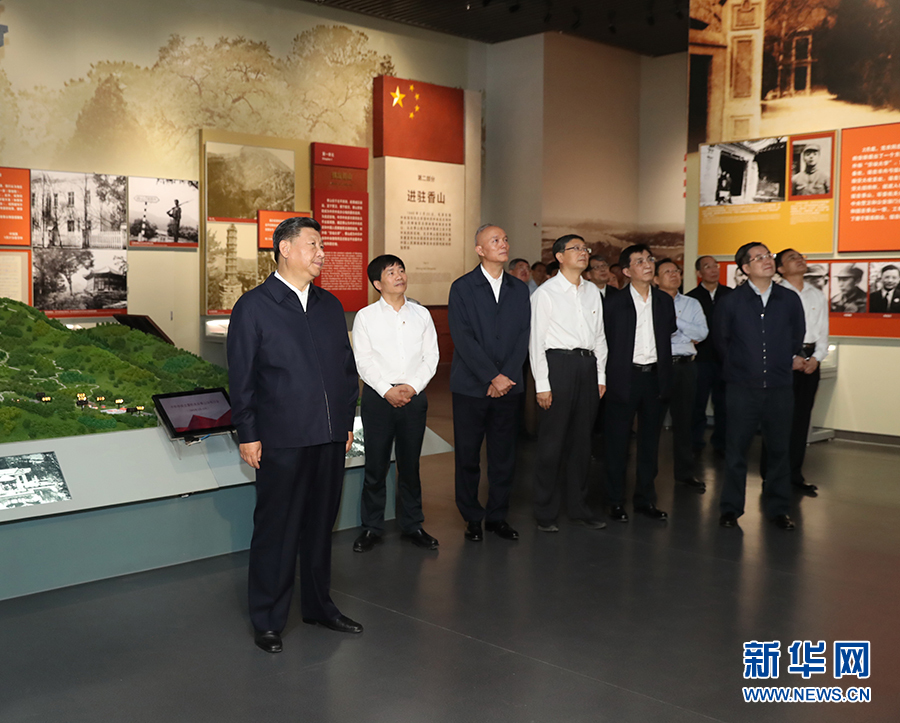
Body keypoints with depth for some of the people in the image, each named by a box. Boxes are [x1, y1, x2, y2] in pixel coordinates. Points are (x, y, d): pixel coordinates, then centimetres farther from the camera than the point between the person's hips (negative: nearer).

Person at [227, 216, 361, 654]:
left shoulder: (330, 305, 13)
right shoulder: (253, 306, -3)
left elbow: (347, 367, 16)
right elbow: (241, 377, -5)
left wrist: (348, 420, 12)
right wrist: (247, 435, -8)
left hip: (331, 437, 5)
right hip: (282, 440, -5)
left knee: (321, 525, 16)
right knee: (276, 531, 4)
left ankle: (318, 606, 31)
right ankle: (267, 620, 18)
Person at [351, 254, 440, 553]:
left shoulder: (421, 314, 8)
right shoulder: (365, 317, 1)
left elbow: (431, 357, 4)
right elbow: (363, 361, -4)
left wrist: (412, 386, -10)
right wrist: (387, 390, -14)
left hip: (414, 397, 2)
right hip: (378, 397, -2)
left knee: (410, 465, 10)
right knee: (376, 465, 2)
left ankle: (412, 525, 22)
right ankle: (371, 528, 15)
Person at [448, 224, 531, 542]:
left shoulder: (519, 289, 11)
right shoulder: (462, 288, -2)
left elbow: (523, 336, 5)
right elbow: (463, 338, -9)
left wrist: (507, 377, -7)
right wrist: (492, 377, -14)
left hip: (509, 385, 3)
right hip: (471, 385, -3)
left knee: (504, 455, 7)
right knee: (468, 455, 4)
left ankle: (497, 516, 20)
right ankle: (472, 518, 18)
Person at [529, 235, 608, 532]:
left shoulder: (593, 292, 13)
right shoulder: (545, 293, -4)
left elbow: (599, 336, 17)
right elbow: (536, 341, -7)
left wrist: (601, 376, 11)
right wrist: (542, 384, -11)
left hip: (588, 364, 6)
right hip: (558, 363, -5)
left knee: (581, 439, 12)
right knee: (552, 440, -2)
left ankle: (578, 507, 24)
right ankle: (545, 512, 9)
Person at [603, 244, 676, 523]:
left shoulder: (665, 301, 9)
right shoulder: (614, 304, -3)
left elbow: (668, 338, 14)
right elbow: (605, 343, -2)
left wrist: (665, 376, 10)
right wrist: (607, 379, -5)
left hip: (654, 377, 4)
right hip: (624, 378, -4)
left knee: (650, 440, 10)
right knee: (618, 441, 3)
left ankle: (646, 499, 21)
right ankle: (616, 502, 13)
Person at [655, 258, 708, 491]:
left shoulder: (692, 304, 14)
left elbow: (702, 332, 2)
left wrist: (676, 320, -10)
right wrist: (686, 337, -6)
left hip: (685, 366, 4)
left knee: (683, 419, 9)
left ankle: (685, 472, 18)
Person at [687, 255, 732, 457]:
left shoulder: (731, 295, 5)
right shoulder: (691, 297, 0)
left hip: (725, 357, 2)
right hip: (701, 358, -2)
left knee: (723, 403, 9)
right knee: (697, 404, 5)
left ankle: (720, 443, 20)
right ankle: (695, 443, 17)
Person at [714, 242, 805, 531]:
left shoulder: (790, 300, 4)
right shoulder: (730, 302, 0)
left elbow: (798, 337, 17)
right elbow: (720, 339, 11)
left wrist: (789, 361, 15)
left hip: (780, 388, 2)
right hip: (742, 388, -1)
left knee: (779, 449, 8)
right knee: (736, 449, 4)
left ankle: (778, 508, 20)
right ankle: (731, 508, 15)